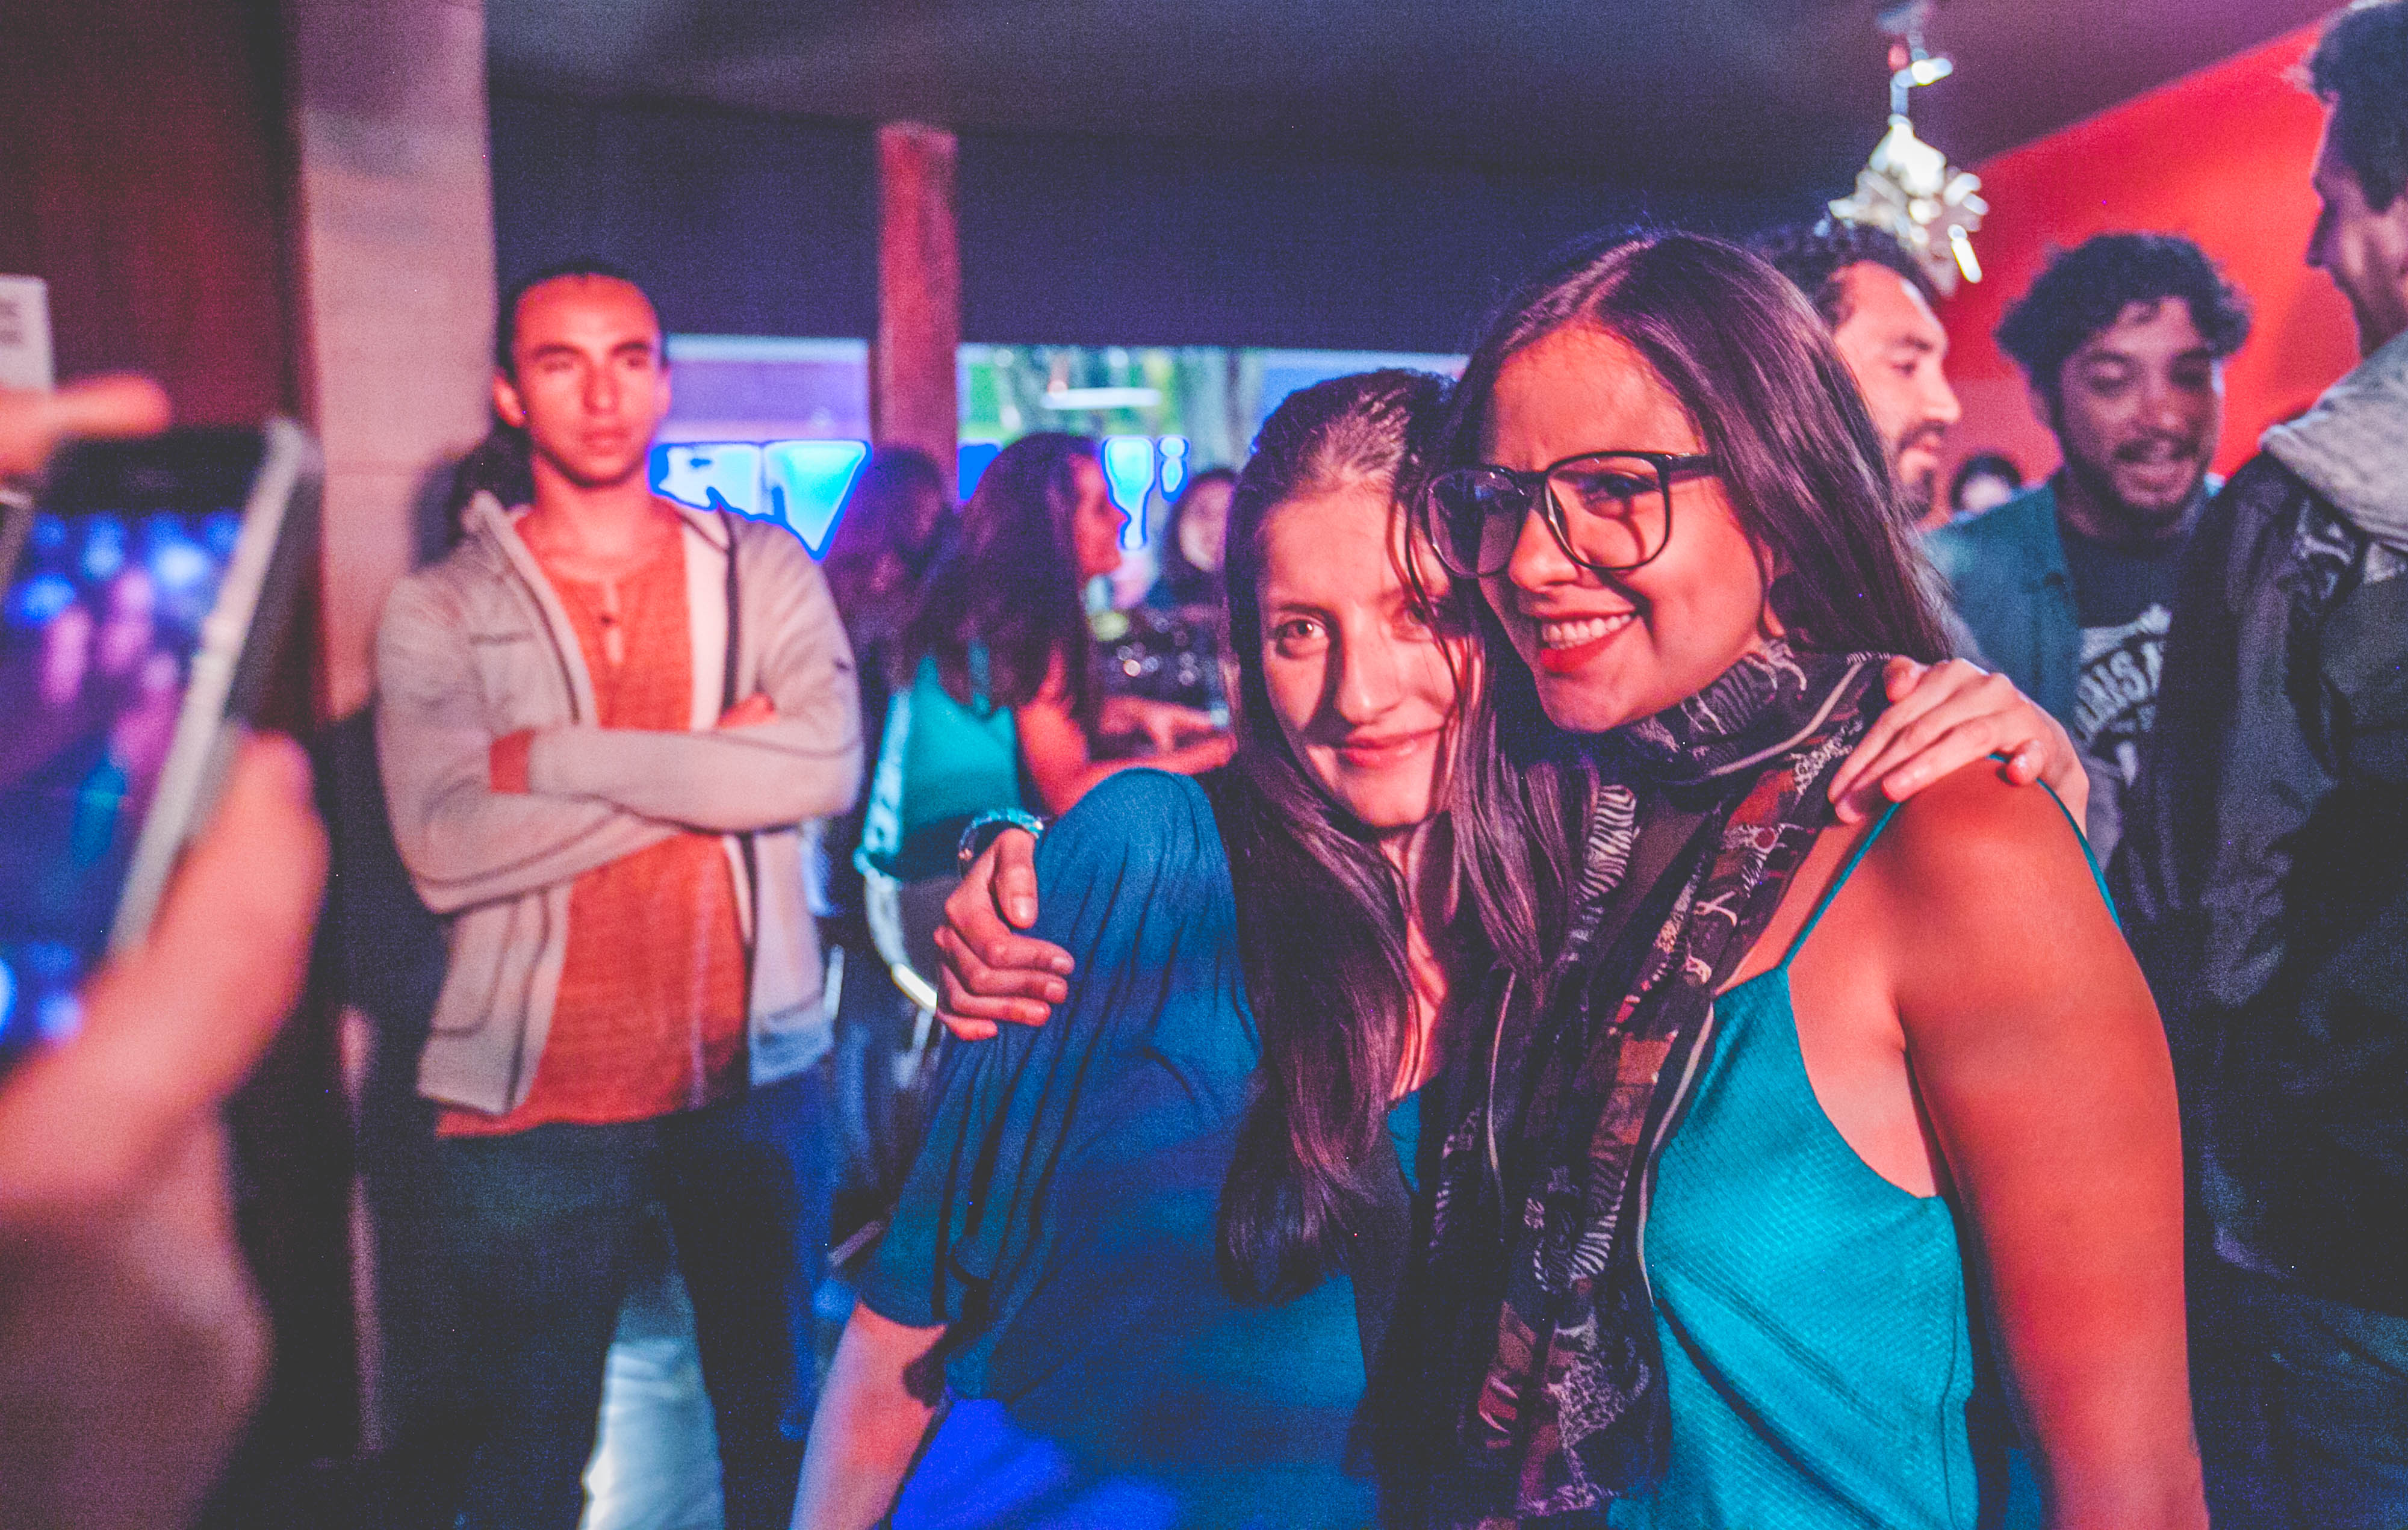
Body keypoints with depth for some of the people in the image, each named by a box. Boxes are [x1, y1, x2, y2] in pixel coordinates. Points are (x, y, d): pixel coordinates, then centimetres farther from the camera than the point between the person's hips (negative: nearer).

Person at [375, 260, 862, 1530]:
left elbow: (827, 767, -16)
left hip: (755, 1077, 1)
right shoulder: (438, 612, -2)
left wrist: (560, 757, -17)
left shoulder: (766, 572, 2)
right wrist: (714, 765, -17)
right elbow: (444, 849, -17)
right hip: (534, 1101, -1)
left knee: (776, 1418, 19)